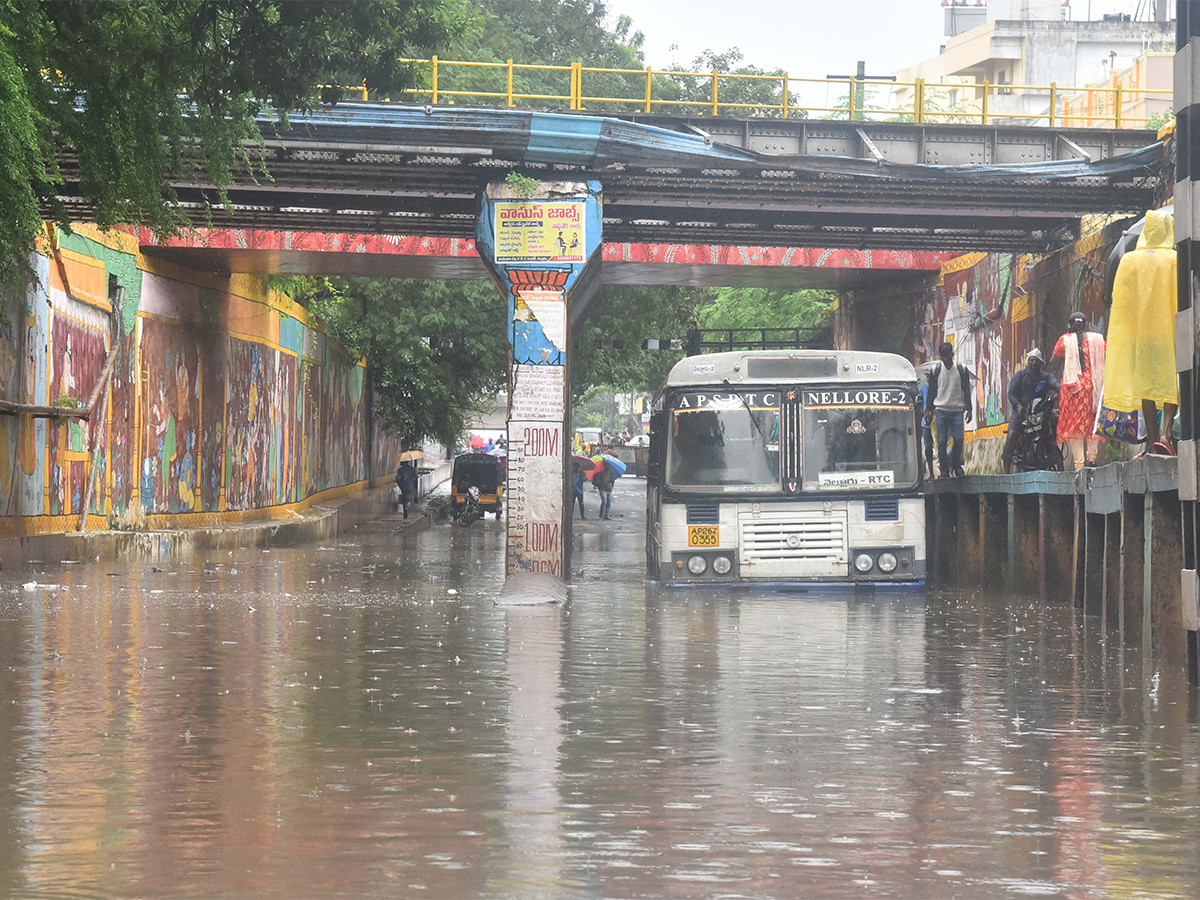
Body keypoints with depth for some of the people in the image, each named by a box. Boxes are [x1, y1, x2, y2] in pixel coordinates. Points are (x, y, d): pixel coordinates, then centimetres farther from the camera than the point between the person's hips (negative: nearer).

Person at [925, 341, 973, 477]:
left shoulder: (962, 369, 4)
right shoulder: (936, 370, 5)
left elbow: (966, 390, 8)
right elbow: (932, 391, 11)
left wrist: (968, 409, 4)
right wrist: (929, 410, 8)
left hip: (957, 410, 0)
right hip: (941, 410, 0)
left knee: (958, 439, -9)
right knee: (941, 441, -5)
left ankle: (956, 464, 13)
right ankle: (944, 469, 0)